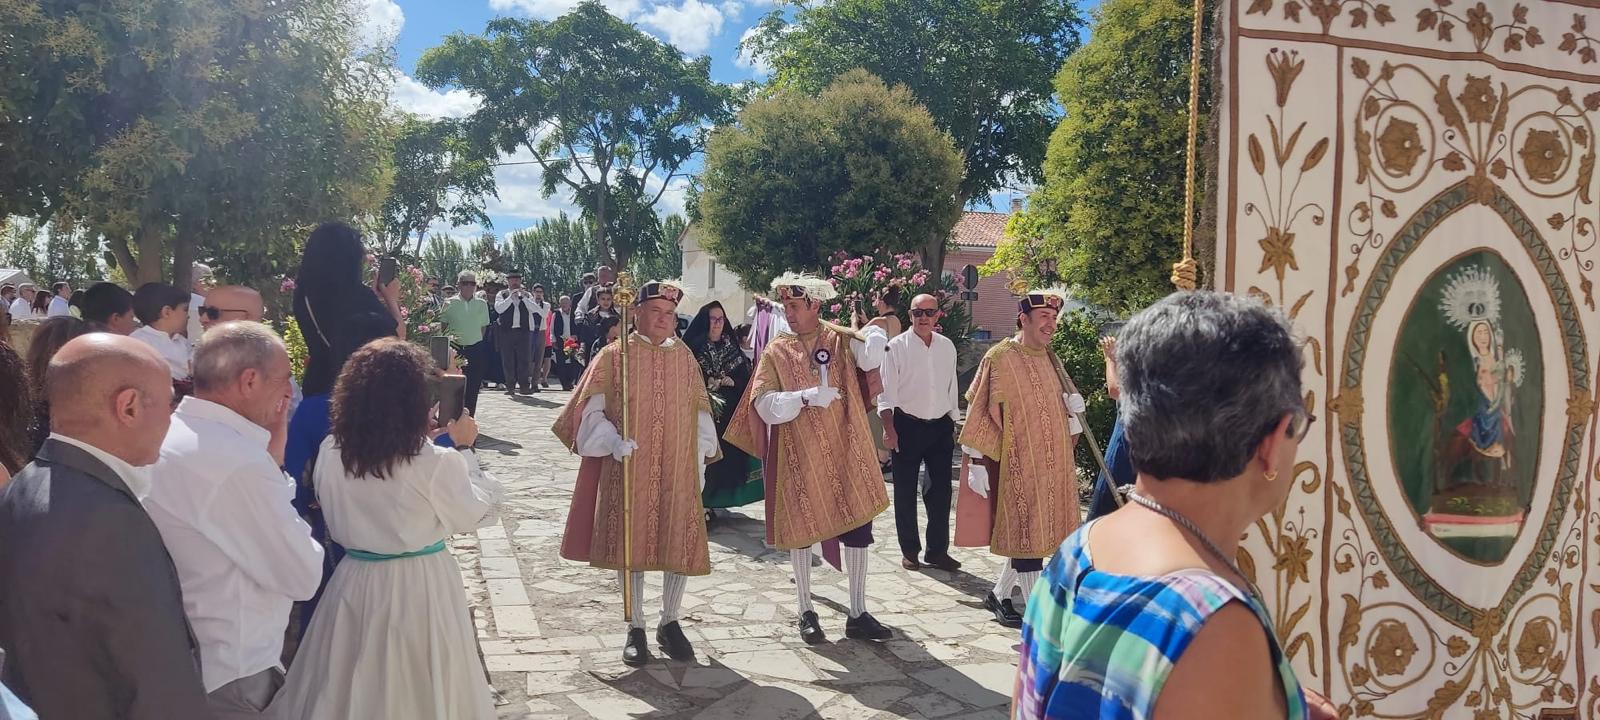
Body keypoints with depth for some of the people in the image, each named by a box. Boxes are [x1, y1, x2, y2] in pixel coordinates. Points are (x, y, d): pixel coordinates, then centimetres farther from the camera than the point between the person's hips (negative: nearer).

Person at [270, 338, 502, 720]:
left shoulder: (330, 453, -7)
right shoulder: (435, 463, -21)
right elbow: (474, 515, -6)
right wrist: (465, 449, 2)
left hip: (355, 581, 4)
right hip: (420, 585, -4)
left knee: (352, 687, 20)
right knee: (416, 688, 13)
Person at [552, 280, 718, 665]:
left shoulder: (685, 358, 7)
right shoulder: (615, 356, -2)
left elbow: (699, 415, 11)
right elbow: (591, 410, -3)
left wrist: (699, 462, 5)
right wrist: (614, 440, -20)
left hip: (677, 472, 3)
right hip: (629, 471, -2)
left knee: (679, 544, 4)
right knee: (630, 544, 4)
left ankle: (669, 622, 22)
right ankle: (636, 627, 18)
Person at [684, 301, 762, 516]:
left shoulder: (731, 347, 11)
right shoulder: (693, 347, -4)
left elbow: (745, 378, 12)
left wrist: (733, 382, -7)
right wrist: (706, 383, -18)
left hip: (727, 413, 5)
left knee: (724, 456, 4)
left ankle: (710, 501, 16)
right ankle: (700, 502, -1)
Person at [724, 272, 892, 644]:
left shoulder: (841, 339, 1)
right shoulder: (776, 350, 0)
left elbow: (871, 357, -19)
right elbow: (764, 404, -10)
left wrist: (875, 327, -35)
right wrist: (806, 396, -22)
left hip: (844, 453, 1)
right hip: (798, 456, 0)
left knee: (858, 527, 4)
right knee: (800, 529, 8)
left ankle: (858, 614, 17)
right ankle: (806, 612, 25)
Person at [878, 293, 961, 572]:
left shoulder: (947, 347, 7)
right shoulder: (897, 347, -6)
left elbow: (952, 389, 14)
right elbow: (886, 392, -8)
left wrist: (953, 424, 13)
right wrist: (889, 429, -14)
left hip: (941, 427, 4)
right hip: (908, 426, -3)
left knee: (941, 490, 6)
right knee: (906, 492, 6)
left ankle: (938, 550, 19)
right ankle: (909, 551, 20)